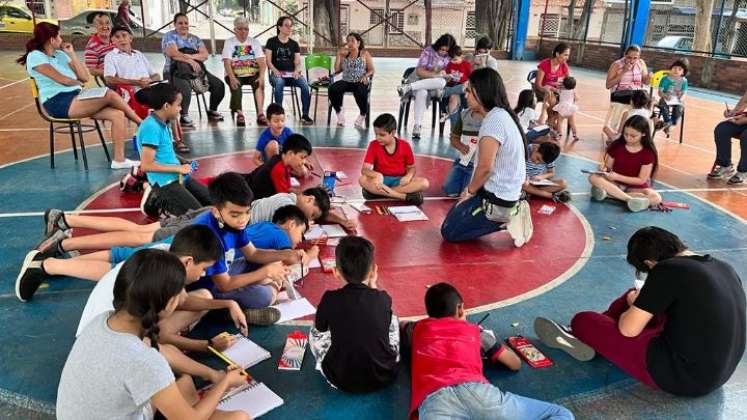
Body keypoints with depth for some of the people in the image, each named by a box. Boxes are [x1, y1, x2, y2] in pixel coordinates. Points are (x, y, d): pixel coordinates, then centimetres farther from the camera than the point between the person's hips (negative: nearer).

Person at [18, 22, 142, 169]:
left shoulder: (61, 54, 19)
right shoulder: (35, 56, -2)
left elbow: (85, 77, 10)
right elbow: (63, 80, -10)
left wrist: (72, 54, 10)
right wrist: (79, 82, 9)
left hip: (76, 99, 7)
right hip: (58, 103, -7)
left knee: (117, 114, -17)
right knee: (110, 95, -22)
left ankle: (119, 159, -19)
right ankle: (142, 124, -5)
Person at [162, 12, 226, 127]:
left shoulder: (195, 39, 20)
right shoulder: (169, 36, 5)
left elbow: (205, 55, 3)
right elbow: (173, 54, -13)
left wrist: (191, 56, -15)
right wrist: (191, 61, -22)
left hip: (197, 71, 6)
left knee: (219, 85, -9)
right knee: (185, 88, -38)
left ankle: (212, 111, 11)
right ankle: (184, 117, -21)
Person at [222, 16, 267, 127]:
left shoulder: (254, 42, 12)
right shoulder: (229, 42, 8)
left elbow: (262, 62, -1)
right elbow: (227, 63, -6)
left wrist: (262, 76, -21)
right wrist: (232, 78, -26)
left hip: (252, 74, 1)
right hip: (235, 74, -1)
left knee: (259, 84, -32)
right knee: (235, 86, -34)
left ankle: (260, 113, -40)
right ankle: (239, 114, -41)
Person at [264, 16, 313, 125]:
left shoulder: (294, 44, 17)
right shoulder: (272, 42, 9)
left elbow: (298, 62, 10)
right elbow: (268, 61, 2)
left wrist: (297, 70, -12)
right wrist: (275, 70, -18)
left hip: (292, 73, 2)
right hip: (277, 73, -2)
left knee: (305, 84, -29)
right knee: (279, 83, -38)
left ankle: (305, 115, -26)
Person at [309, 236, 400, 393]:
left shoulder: (330, 299, -15)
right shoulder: (383, 299, -10)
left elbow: (320, 329, 5)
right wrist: (373, 286, 25)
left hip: (342, 381, -1)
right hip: (384, 376, 2)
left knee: (315, 333, 21)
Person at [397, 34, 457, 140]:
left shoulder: (450, 58, 3)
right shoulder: (428, 51, -6)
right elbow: (419, 71, -12)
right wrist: (435, 74, -23)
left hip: (432, 86, 3)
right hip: (418, 79, -3)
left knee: (442, 82, -36)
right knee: (422, 93, -41)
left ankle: (408, 87, -36)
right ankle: (417, 126, -42)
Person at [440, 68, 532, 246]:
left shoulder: (494, 120, -22)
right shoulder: (504, 115, 8)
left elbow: (485, 167, -22)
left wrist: (469, 191, -5)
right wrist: (472, 189, 12)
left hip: (495, 198, -9)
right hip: (507, 193, 9)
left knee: (449, 231, 1)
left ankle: (504, 223, -4)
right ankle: (509, 218, 9)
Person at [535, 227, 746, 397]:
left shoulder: (667, 269, -21)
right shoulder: (725, 268, 2)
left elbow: (628, 329, -16)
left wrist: (633, 304, 7)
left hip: (684, 377, -8)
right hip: (720, 371, 9)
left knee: (582, 321, 1)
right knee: (637, 296, 21)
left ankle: (582, 337, 33)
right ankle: (586, 339, 30)